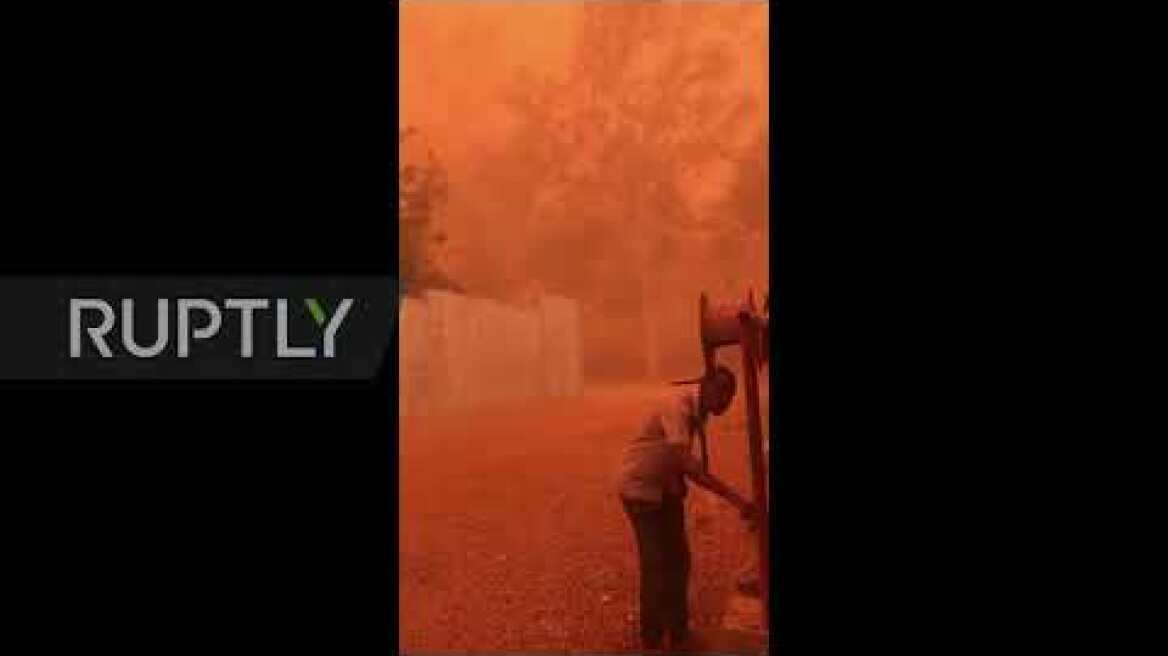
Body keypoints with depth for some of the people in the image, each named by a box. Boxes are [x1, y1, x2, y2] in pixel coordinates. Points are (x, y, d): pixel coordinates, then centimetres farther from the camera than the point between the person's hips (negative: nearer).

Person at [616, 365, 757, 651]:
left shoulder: (698, 412, -2)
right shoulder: (678, 408, -29)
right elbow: (685, 462, -40)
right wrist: (733, 497, -43)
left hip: (667, 487, 8)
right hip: (639, 486, -8)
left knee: (678, 558, 9)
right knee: (656, 562, -6)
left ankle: (679, 632, 23)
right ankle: (652, 638, 7)